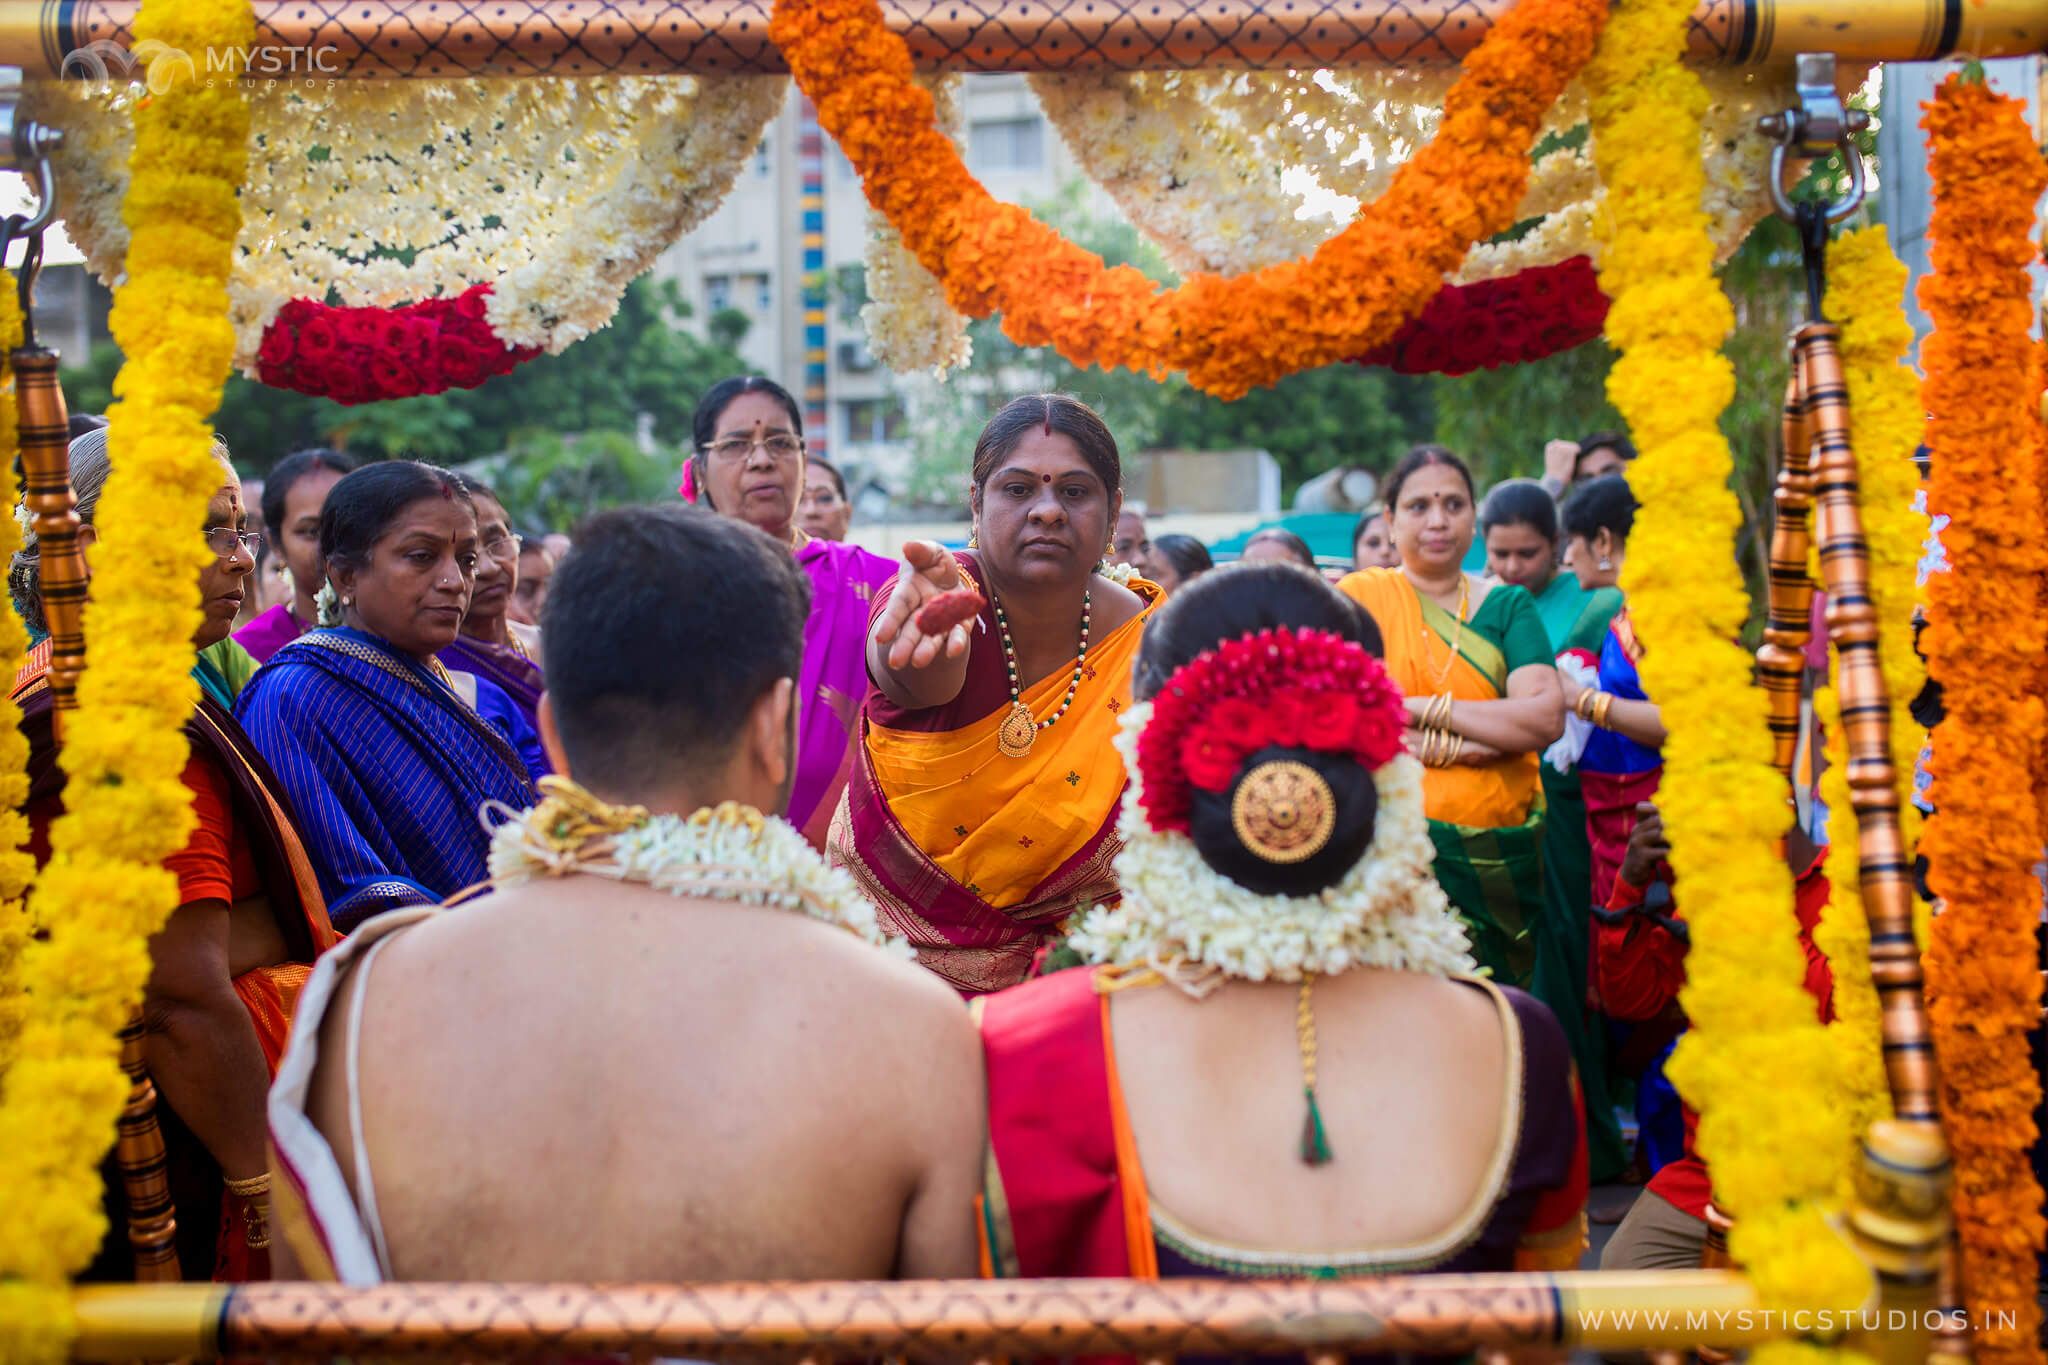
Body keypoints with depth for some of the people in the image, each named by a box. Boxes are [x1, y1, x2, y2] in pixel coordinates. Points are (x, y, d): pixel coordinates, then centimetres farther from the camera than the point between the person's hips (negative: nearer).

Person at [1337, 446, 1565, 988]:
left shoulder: (1506, 605, 11)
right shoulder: (1359, 597, 5)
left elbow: (1545, 719, -3)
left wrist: (1421, 709, -9)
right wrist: (1451, 745, -12)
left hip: (1499, 856, 2)